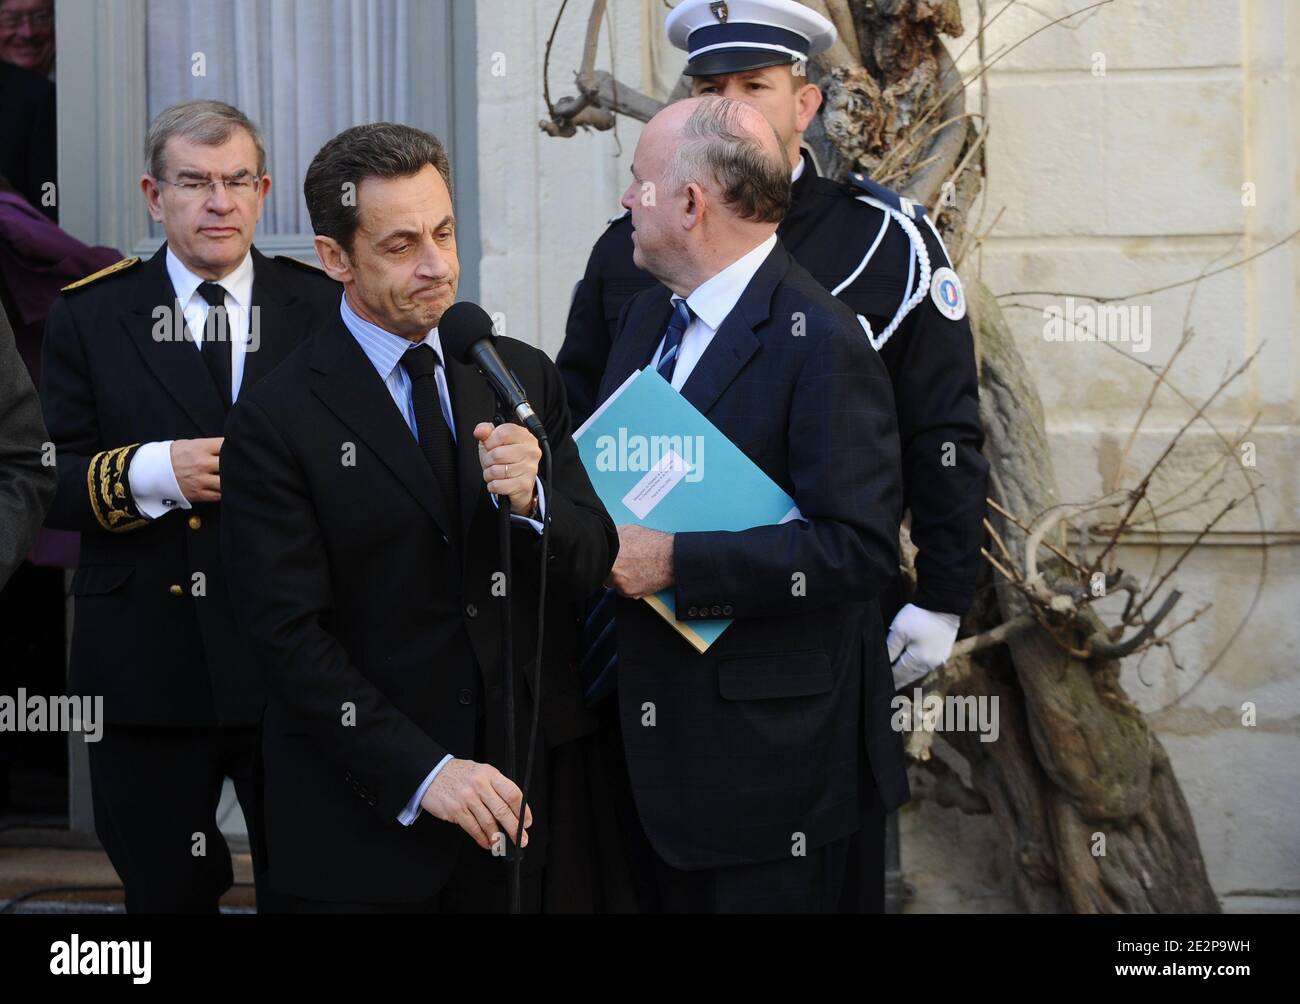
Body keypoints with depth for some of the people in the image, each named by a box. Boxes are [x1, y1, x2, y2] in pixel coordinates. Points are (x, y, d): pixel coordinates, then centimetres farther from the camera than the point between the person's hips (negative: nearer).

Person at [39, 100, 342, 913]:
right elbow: (46, 482, -1)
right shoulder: (89, 317, 4)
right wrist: (154, 471, -18)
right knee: (164, 891, 13)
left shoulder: (323, 310, 5)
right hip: (147, 660, 0)